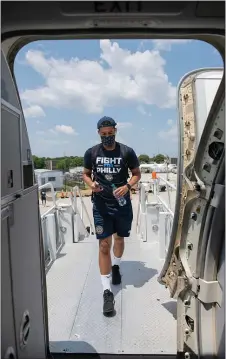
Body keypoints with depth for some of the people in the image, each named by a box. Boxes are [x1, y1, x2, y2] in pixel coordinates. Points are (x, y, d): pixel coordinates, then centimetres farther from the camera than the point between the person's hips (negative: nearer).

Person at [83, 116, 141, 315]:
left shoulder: (127, 152, -7)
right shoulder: (91, 153, -4)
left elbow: (137, 173, 2)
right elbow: (85, 174, 8)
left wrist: (127, 186, -17)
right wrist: (91, 184, -14)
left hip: (122, 204, 1)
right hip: (101, 205, -1)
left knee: (119, 238, 21)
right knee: (104, 245, -3)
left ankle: (116, 266, 51)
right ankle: (107, 291, 7)